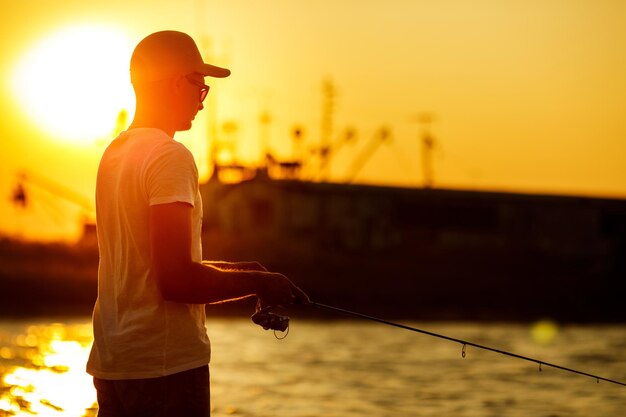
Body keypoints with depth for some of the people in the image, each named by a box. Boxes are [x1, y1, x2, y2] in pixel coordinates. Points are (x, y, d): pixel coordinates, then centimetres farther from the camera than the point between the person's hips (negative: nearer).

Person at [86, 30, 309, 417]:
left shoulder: (114, 152, 15)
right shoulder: (170, 156, -13)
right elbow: (177, 280, -20)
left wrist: (233, 270, 17)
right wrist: (257, 283, -6)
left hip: (111, 363, 9)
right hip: (165, 363, -9)